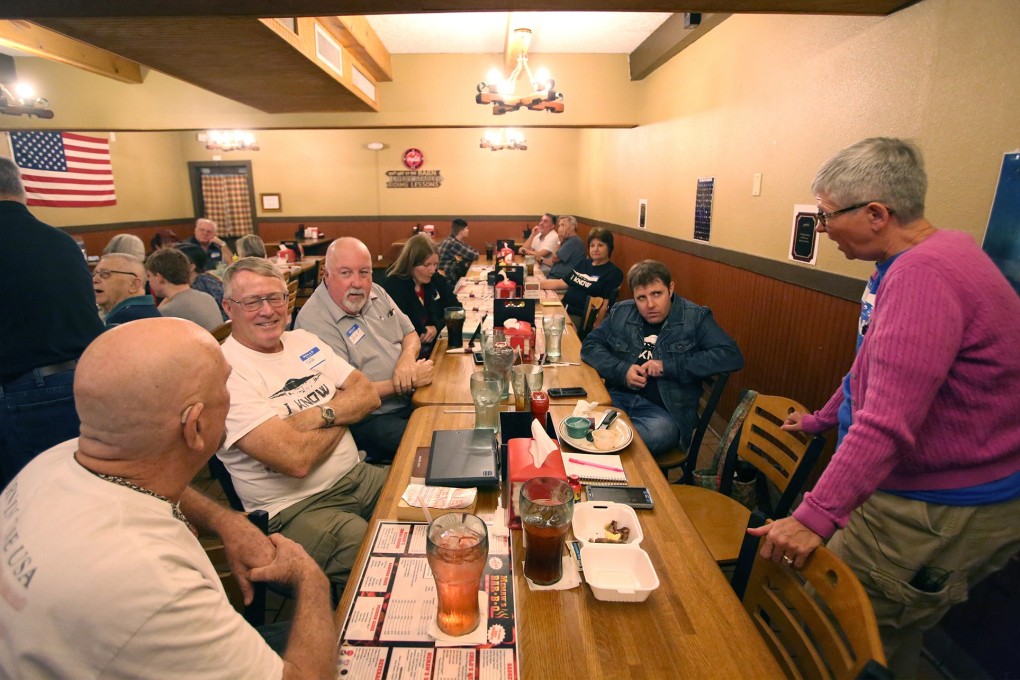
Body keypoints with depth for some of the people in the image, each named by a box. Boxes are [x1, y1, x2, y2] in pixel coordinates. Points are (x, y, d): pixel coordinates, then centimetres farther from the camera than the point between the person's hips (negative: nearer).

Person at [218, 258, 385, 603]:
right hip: (296, 509, -7)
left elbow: (368, 394, 4)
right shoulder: (226, 372, -15)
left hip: (359, 476, 8)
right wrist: (342, 416, -5)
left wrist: (320, 415, -15)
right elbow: (296, 459, -24)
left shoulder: (303, 341, 9)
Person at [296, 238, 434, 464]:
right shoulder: (314, 320, -18)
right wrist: (405, 384, -20)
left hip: (411, 399, 8)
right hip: (367, 419, -7)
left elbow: (410, 334, 13)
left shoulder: (376, 293, 6)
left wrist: (407, 358, -10)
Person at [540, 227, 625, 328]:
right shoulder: (584, 263, 19)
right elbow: (562, 283, 21)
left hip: (582, 318, -7)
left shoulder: (614, 273, -4)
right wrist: (537, 284, 10)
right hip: (563, 309, 7)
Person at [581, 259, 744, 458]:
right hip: (618, 397, 2)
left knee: (660, 432, -39)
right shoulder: (620, 313, 13)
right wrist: (622, 370, -7)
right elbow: (590, 345, 13)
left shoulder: (696, 318, 3)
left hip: (666, 409, -1)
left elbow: (732, 357, -7)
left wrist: (668, 366, -13)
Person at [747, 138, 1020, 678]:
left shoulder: (924, 275, -26)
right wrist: (822, 420, 30)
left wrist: (816, 516, -35)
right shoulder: (923, 260, 10)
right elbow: (873, 370, 21)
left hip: (943, 513, -10)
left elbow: (888, 425, -34)